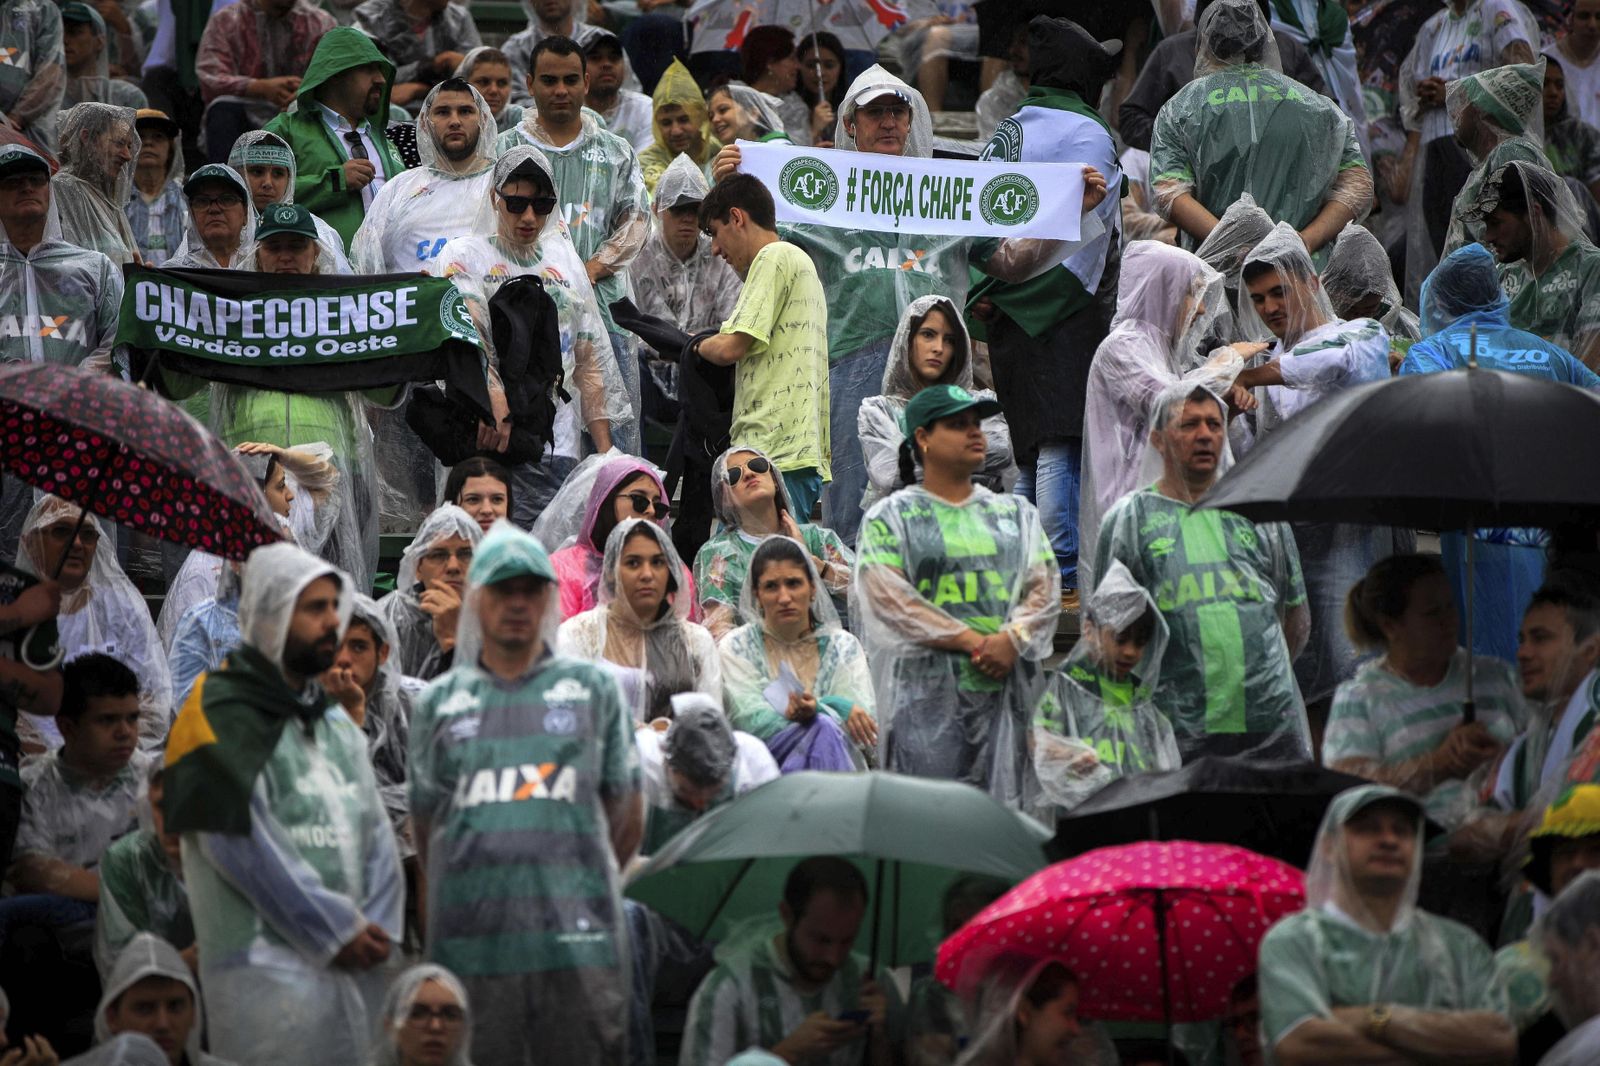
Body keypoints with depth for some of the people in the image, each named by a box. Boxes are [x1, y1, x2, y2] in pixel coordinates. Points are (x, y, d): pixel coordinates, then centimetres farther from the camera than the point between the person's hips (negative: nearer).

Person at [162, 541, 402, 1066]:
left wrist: (378, 927, -3)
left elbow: (374, 831, 14)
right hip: (267, 963, -7)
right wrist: (337, 931, -13)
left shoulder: (335, 722, 19)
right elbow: (242, 846, -14)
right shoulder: (223, 717, -6)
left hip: (351, 961, 7)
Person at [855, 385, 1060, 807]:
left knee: (1008, 811, -3)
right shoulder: (891, 517, 7)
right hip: (928, 690, -3)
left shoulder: (1015, 513, 19)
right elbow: (888, 597, -6)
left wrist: (1012, 639, -11)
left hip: (1009, 689, 3)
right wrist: (971, 641, -14)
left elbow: (1045, 586, 9)